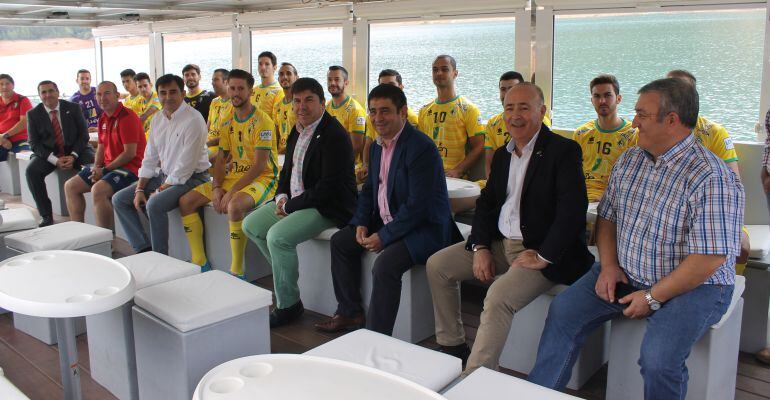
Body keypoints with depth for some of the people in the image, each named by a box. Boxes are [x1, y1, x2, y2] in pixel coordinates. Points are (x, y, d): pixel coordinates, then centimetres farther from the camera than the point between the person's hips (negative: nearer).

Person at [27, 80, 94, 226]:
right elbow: (34, 143, -3)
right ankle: (46, 216, -20)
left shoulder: (73, 108, 0)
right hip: (48, 153, 1)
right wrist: (55, 160, -18)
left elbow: (83, 135, -1)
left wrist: (73, 156, -17)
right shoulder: (33, 114, 1)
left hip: (75, 150, -1)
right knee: (31, 170, -27)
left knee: (94, 163, -31)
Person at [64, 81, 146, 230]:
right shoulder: (103, 118, 13)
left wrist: (104, 170, -15)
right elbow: (102, 146, 20)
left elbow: (130, 153, -20)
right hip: (107, 166, 10)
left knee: (98, 190, -32)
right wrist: (96, 167, 1)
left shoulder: (127, 116, -15)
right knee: (70, 186, 7)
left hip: (129, 167, -10)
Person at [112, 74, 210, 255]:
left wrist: (161, 190, -16)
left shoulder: (193, 120, -16)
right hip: (163, 175, 9)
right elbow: (150, 158, 12)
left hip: (191, 177, -9)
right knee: (119, 199, 3)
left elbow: (186, 165, -20)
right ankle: (143, 248, 1)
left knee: (155, 204, -31)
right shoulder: (158, 119, 10)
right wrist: (140, 189, 1)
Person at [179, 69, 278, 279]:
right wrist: (217, 188, -7)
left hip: (261, 178, -8)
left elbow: (259, 165, -19)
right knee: (186, 201, -1)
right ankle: (200, 263, 6)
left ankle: (237, 272, -24)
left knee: (235, 205, -38)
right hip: (231, 177, 8)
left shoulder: (262, 122, -13)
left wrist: (232, 192, -22)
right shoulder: (228, 123, 12)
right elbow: (220, 159, 11)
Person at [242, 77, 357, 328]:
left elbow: (328, 188, -24)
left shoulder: (334, 136, -18)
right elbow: (288, 169, 21)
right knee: (251, 225, 5)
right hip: (295, 201, 10)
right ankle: (286, 273, 18)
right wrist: (282, 196, 1)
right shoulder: (298, 130, 11)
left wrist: (290, 206, -17)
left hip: (327, 207, -10)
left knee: (278, 236, -26)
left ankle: (288, 305, -9)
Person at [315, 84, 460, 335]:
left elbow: (418, 205, -25)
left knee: (385, 264, -31)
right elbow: (369, 188, 18)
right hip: (385, 221, 10)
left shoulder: (421, 147, -21)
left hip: (424, 227, -10)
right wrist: (361, 224, 1)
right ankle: (350, 313, 19)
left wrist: (384, 237, -21)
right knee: (340, 241, 8)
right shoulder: (378, 144, 9)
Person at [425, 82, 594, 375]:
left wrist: (543, 257, -22)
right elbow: (486, 203, 14)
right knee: (436, 265, 1)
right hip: (500, 243, 8)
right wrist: (480, 247, -1)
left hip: (540, 252, -8)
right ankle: (452, 348, 12)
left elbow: (572, 210, -21)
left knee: (498, 297, -31)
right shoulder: (502, 154, 13)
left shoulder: (564, 151, -12)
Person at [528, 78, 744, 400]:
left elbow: (710, 259, -23)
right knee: (563, 311, -5)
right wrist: (609, 265, -4)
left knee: (658, 360, -28)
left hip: (693, 287, -6)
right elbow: (607, 217, 12)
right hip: (625, 275, 7)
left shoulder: (712, 178, -20)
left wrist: (652, 298, -18)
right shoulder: (629, 160, 4)